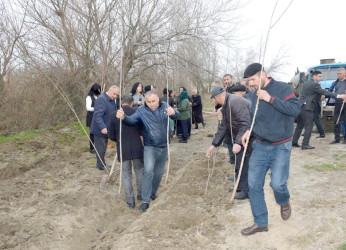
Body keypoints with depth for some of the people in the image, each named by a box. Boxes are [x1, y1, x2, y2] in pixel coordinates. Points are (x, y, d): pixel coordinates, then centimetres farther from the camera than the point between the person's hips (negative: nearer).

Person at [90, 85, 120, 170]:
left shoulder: (112, 100, 10)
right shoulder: (101, 99, -21)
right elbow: (97, 115, -29)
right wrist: (102, 128, -36)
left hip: (106, 129, 10)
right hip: (100, 130, -9)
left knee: (103, 148, 19)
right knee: (101, 148, 2)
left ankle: (100, 163, 31)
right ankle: (101, 166, 14)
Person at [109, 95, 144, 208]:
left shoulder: (114, 115, -4)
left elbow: (111, 136, 0)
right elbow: (143, 131, -7)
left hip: (122, 149, 1)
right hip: (137, 147, 0)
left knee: (126, 174, 12)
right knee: (139, 171, 19)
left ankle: (130, 200, 14)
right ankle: (140, 194, 31)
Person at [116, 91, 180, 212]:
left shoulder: (164, 106, -5)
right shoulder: (141, 110, -11)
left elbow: (177, 114, -15)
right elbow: (131, 120, -19)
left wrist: (173, 112, -40)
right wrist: (123, 117, -43)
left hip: (163, 147, 3)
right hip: (150, 147, -3)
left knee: (159, 172, 16)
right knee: (148, 171, -18)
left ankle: (153, 192, 40)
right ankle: (145, 201, -9)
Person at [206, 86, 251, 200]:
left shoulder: (235, 102, -22)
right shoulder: (226, 106, 12)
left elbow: (245, 124, -29)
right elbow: (223, 127, 14)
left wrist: (238, 142, -33)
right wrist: (214, 145, 12)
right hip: (239, 137, 10)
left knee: (242, 163, -5)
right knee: (239, 162, 17)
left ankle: (246, 190, 9)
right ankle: (241, 186, 33)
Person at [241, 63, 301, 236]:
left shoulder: (281, 88, -9)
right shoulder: (254, 97, 7)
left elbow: (296, 109, -19)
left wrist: (271, 99, -22)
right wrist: (249, 130, 0)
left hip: (281, 147, -5)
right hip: (260, 146, 5)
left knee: (277, 183, -11)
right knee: (253, 184, 0)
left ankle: (284, 202, 28)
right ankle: (260, 223, 15)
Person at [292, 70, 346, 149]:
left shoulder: (307, 83, 16)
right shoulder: (314, 84, -12)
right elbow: (324, 92, -17)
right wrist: (337, 95, -18)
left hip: (300, 106, 9)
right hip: (306, 108, -9)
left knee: (300, 125, 15)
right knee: (308, 126, -4)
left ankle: (294, 142, 18)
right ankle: (305, 144, -3)